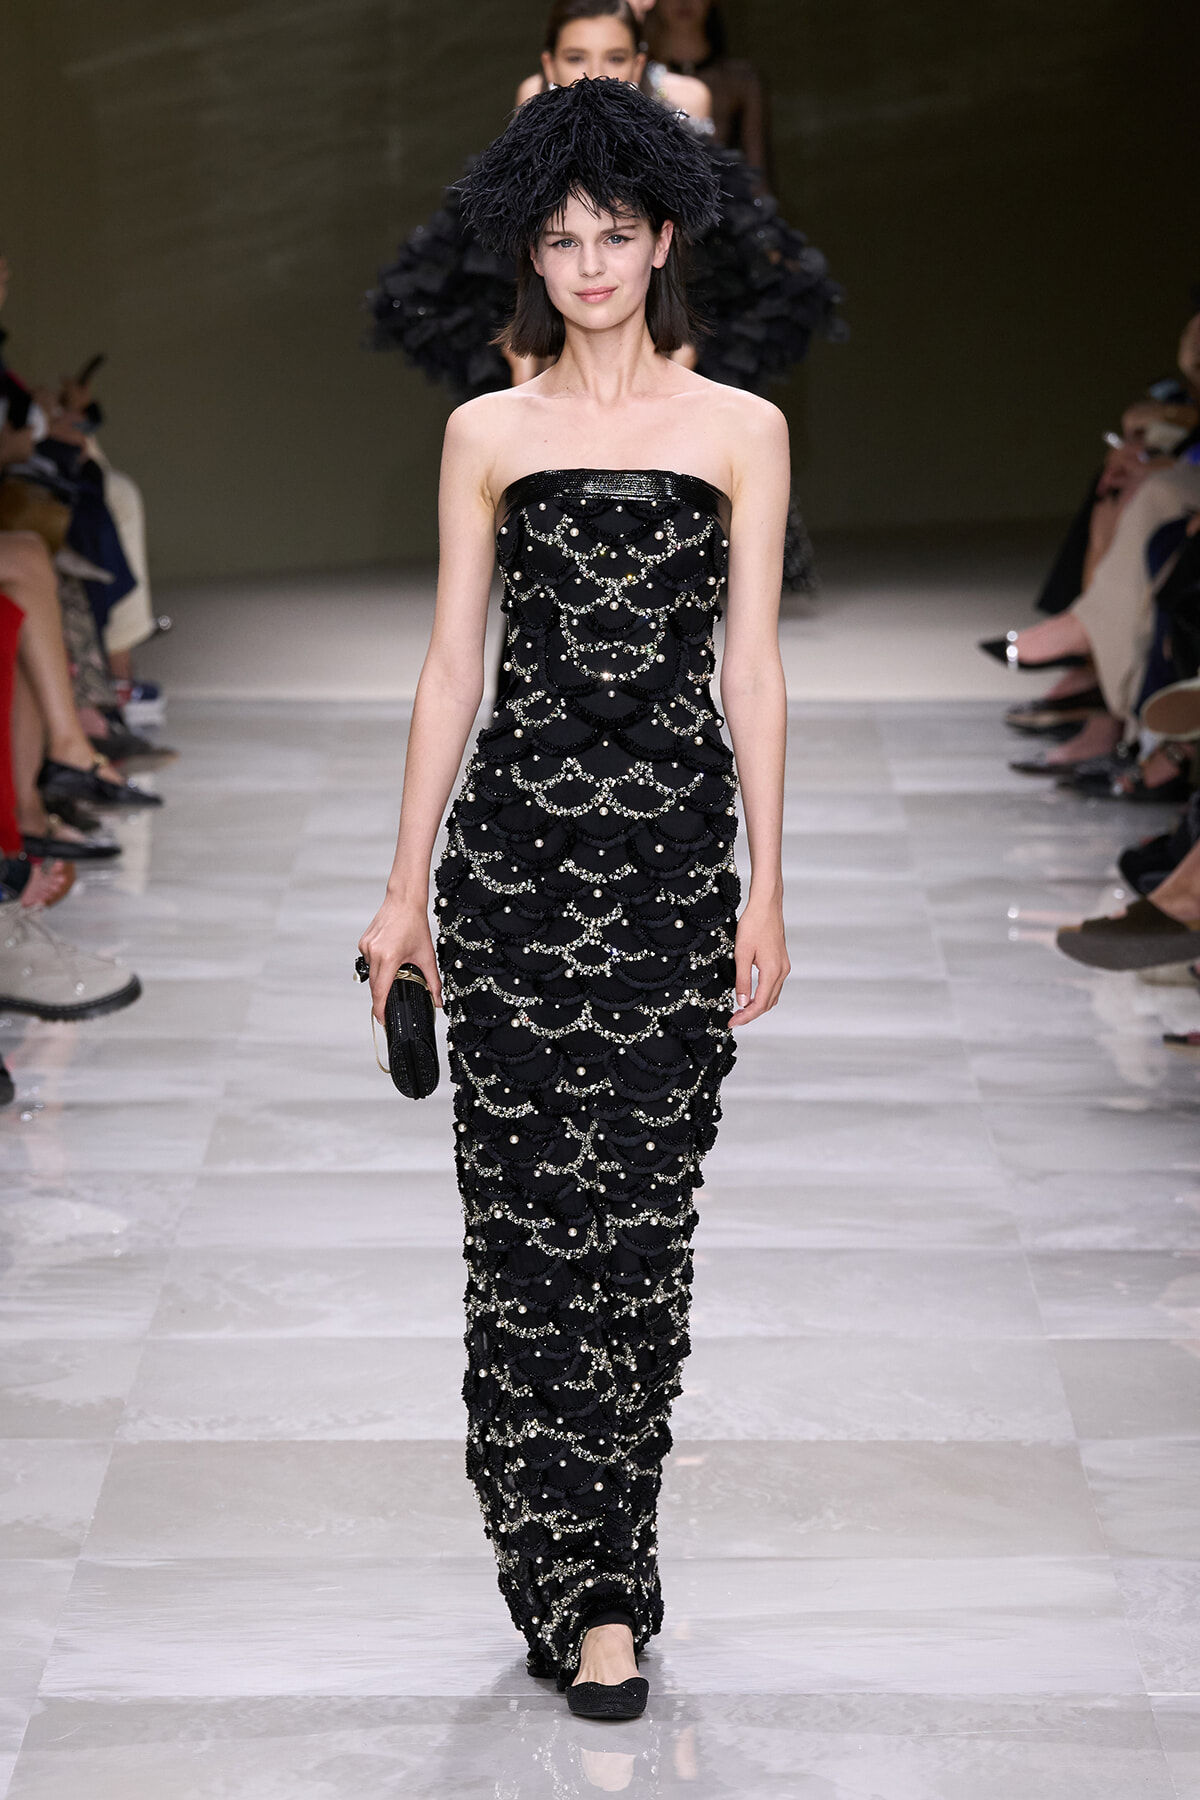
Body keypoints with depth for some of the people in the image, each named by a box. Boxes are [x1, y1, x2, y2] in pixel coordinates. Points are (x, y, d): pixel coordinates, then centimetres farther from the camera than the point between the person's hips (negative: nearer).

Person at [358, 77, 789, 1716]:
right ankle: (582, 1585, 7)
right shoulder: (487, 435, 7)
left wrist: (764, 894, -1)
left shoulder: (740, 431, 4)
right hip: (515, 838, 1)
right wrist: (404, 886, 4)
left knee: (638, 1212, -1)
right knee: (528, 1209, -2)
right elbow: (451, 667, 8)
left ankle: (595, 1586, 9)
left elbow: (751, 670, 3)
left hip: (673, 845, -1)